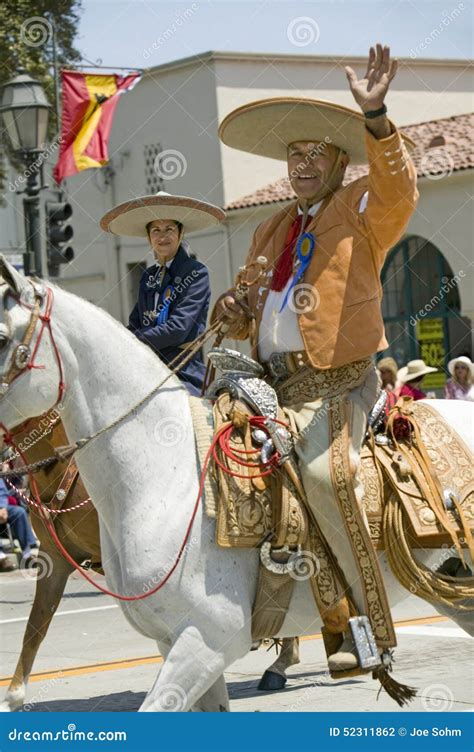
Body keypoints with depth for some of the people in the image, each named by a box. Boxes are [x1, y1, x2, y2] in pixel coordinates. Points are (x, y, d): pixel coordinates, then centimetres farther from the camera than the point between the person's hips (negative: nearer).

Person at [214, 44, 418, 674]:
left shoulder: (363, 212, 4)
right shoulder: (271, 231, 23)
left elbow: (399, 189, -20)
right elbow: (254, 317, 29)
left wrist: (375, 117, -35)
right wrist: (235, 314, 4)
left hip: (336, 383, -8)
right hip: (274, 383, 8)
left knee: (323, 468, -31)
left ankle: (370, 628, -26)